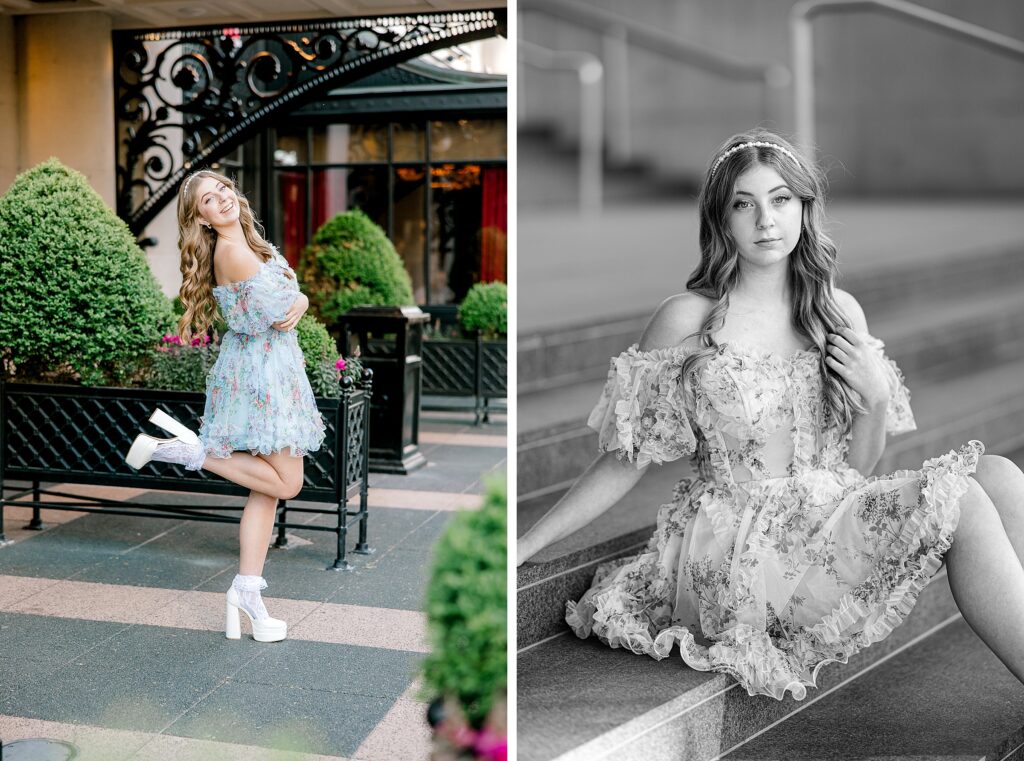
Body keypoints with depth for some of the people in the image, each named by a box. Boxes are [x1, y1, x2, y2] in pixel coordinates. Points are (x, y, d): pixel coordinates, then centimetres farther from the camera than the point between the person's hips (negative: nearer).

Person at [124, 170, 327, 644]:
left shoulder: (252, 244, 14)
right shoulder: (231, 251, -15)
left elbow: (294, 300, 21)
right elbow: (277, 309, -16)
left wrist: (299, 303, -1)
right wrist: (292, 302, 4)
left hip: (275, 369, 9)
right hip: (259, 370, -9)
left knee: (267, 487, 7)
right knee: (285, 482, -8)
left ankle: (247, 591, 9)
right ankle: (191, 451, -2)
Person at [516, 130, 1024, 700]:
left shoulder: (841, 312, 9)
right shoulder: (688, 320, -6)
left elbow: (857, 468, 14)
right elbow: (627, 464, -1)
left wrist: (875, 400, -6)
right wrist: (518, 551, -4)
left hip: (838, 526, 5)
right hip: (737, 548, -5)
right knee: (959, 502, -22)